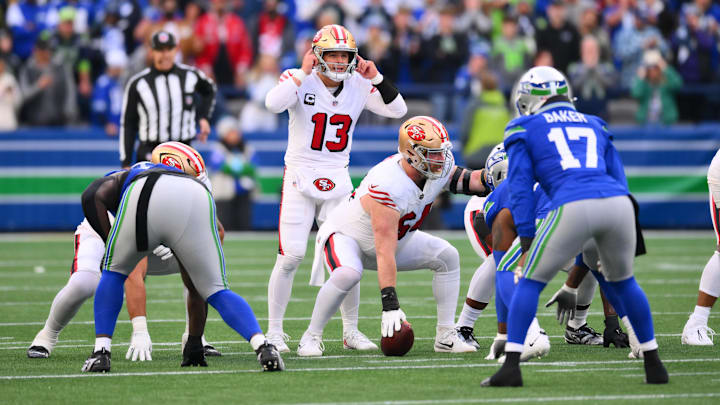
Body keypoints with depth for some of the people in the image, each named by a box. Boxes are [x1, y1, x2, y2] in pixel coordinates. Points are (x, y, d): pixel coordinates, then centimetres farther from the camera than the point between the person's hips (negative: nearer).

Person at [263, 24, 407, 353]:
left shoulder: (359, 86, 3)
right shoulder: (300, 80, -9)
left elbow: (398, 110, 1)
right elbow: (273, 104, -28)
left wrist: (376, 78, -9)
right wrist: (303, 73, -25)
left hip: (337, 181, 4)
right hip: (300, 180, -4)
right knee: (291, 255, -10)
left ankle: (350, 331, 16)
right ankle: (274, 332, 0)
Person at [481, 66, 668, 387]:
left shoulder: (525, 130, 19)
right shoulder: (594, 126, 31)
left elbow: (521, 188, 11)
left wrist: (527, 239, 11)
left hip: (573, 207, -4)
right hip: (619, 204, 4)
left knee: (530, 282, 12)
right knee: (623, 282, 27)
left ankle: (511, 366, 3)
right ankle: (654, 365, 27)